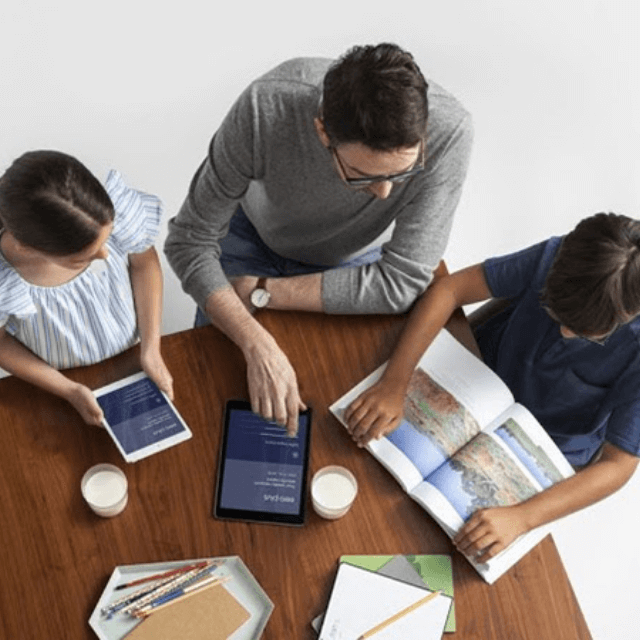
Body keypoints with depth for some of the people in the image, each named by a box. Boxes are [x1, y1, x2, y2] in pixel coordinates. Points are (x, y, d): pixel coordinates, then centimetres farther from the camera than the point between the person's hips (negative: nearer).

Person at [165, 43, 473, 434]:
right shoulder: (265, 111, -42)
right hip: (254, 238, 0)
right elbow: (189, 241, -30)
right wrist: (259, 347, -44)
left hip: (347, 260, 0)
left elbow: (402, 284, -34)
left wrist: (261, 292, -29)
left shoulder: (448, 132, -41)